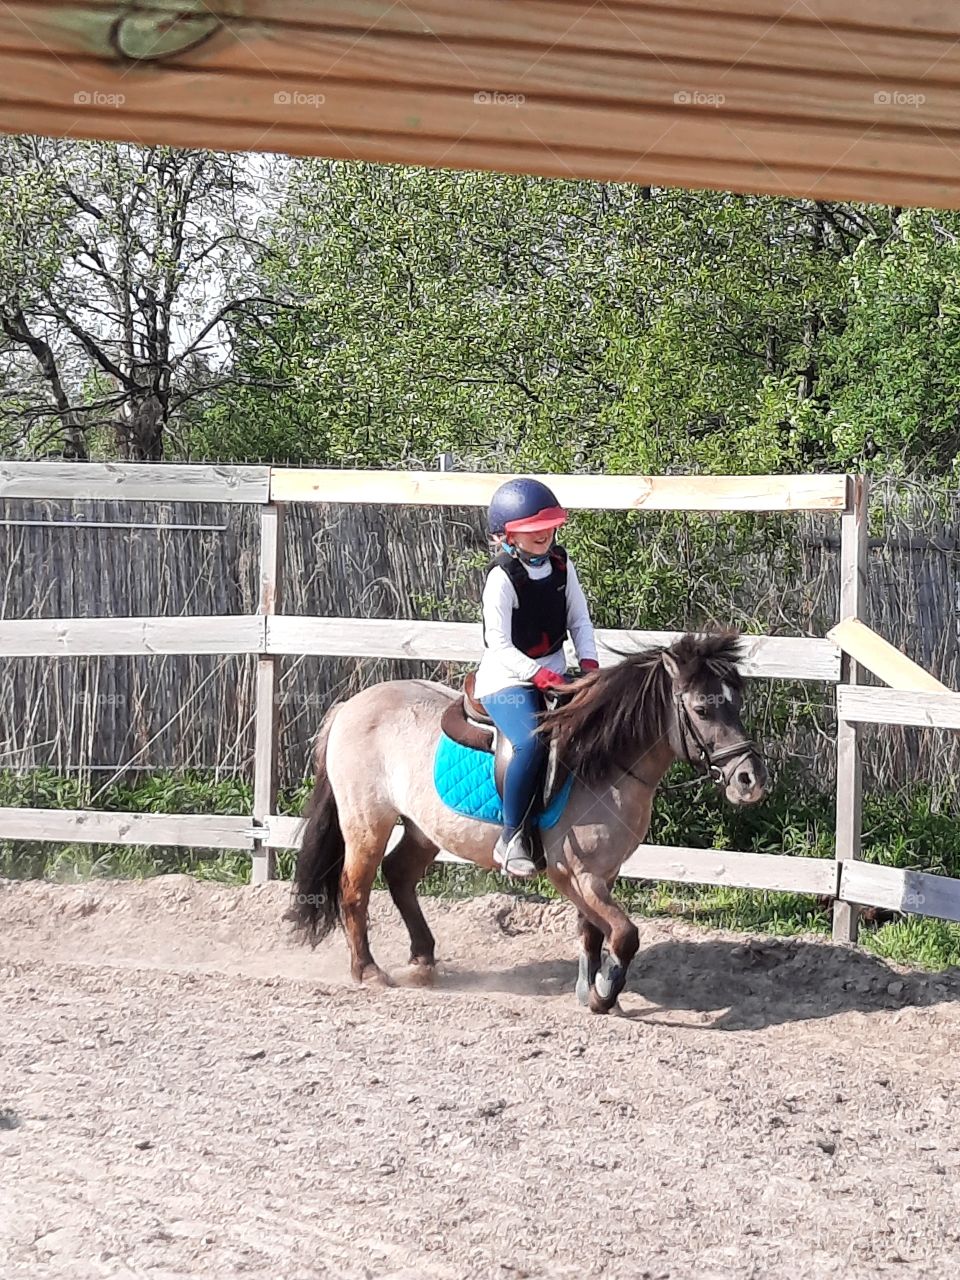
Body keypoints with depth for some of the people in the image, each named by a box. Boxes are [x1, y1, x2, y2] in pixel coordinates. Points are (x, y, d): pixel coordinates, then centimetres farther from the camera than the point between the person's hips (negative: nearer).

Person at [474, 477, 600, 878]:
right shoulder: (503, 578, -15)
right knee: (532, 741, -33)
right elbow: (499, 645, -18)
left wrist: (589, 664, -8)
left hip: (554, 674, 7)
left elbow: (580, 621, 9)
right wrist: (541, 676, -27)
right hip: (507, 679, -7)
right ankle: (511, 838, -24)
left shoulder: (561, 566, 4)